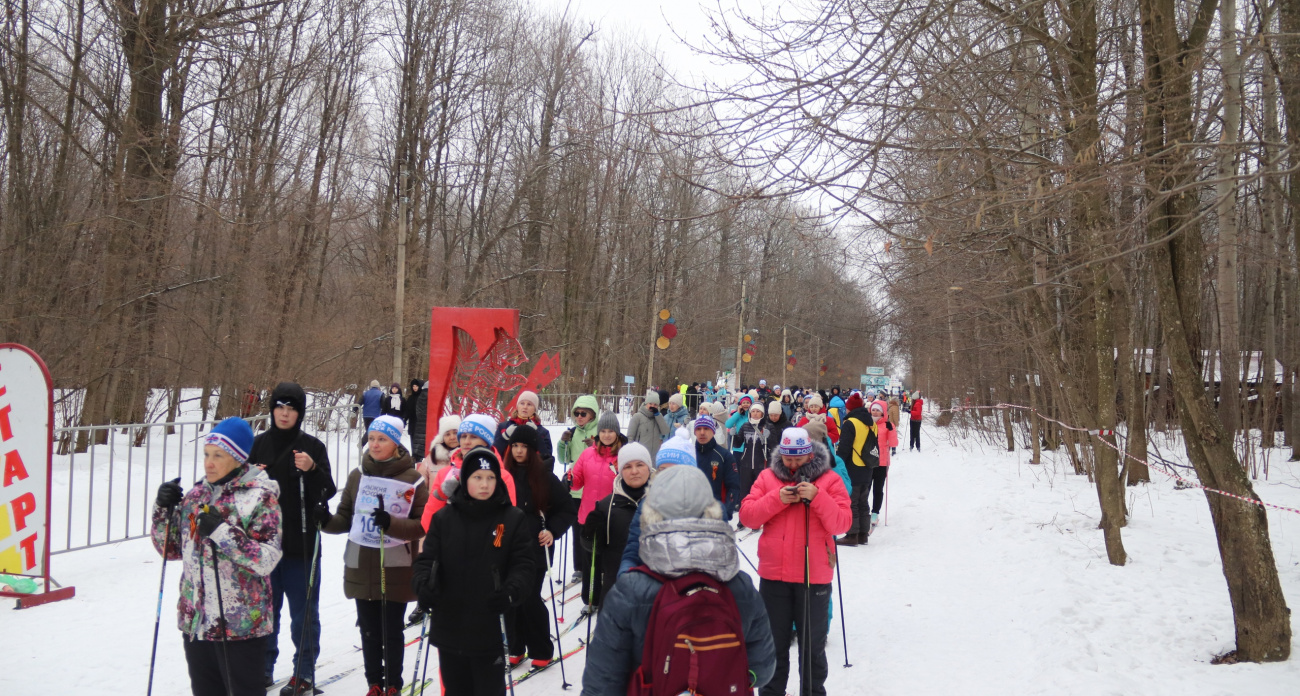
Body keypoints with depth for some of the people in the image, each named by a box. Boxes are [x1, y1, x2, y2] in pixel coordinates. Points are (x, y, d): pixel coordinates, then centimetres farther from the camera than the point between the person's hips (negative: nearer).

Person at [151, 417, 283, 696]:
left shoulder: (260, 497, -10)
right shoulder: (196, 494, 8)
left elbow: (267, 560, -19)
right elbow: (171, 549, 14)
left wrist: (222, 532, -25)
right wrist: (164, 510, -1)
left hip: (241, 626, -6)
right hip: (195, 622, 6)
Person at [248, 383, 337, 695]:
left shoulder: (312, 447, -2)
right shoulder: (258, 444, 6)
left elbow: (328, 492, -6)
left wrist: (312, 470, -24)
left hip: (301, 543, -3)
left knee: (303, 611, 4)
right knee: (264, 608, 13)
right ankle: (263, 667, 27)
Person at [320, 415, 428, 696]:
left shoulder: (413, 478, -6)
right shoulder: (358, 475, 6)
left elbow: (422, 524, -7)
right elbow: (345, 518, 10)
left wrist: (391, 523, -23)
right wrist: (328, 520, -11)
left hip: (395, 570, -3)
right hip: (361, 568, 4)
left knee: (392, 631, 5)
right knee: (369, 631, 12)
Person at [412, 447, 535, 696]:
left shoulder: (514, 519, -2)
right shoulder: (444, 518, 3)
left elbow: (524, 565, -5)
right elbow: (427, 559, 2)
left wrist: (511, 593, -23)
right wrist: (424, 585, -19)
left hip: (490, 629, -2)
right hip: (448, 627, 3)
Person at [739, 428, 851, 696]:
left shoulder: (829, 479, -3)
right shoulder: (768, 477, 2)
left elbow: (842, 523, -12)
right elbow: (747, 515, -5)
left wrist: (816, 497, -24)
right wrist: (777, 499, -18)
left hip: (814, 576, -2)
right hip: (773, 575, 2)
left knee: (813, 646, 12)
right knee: (774, 643, 16)